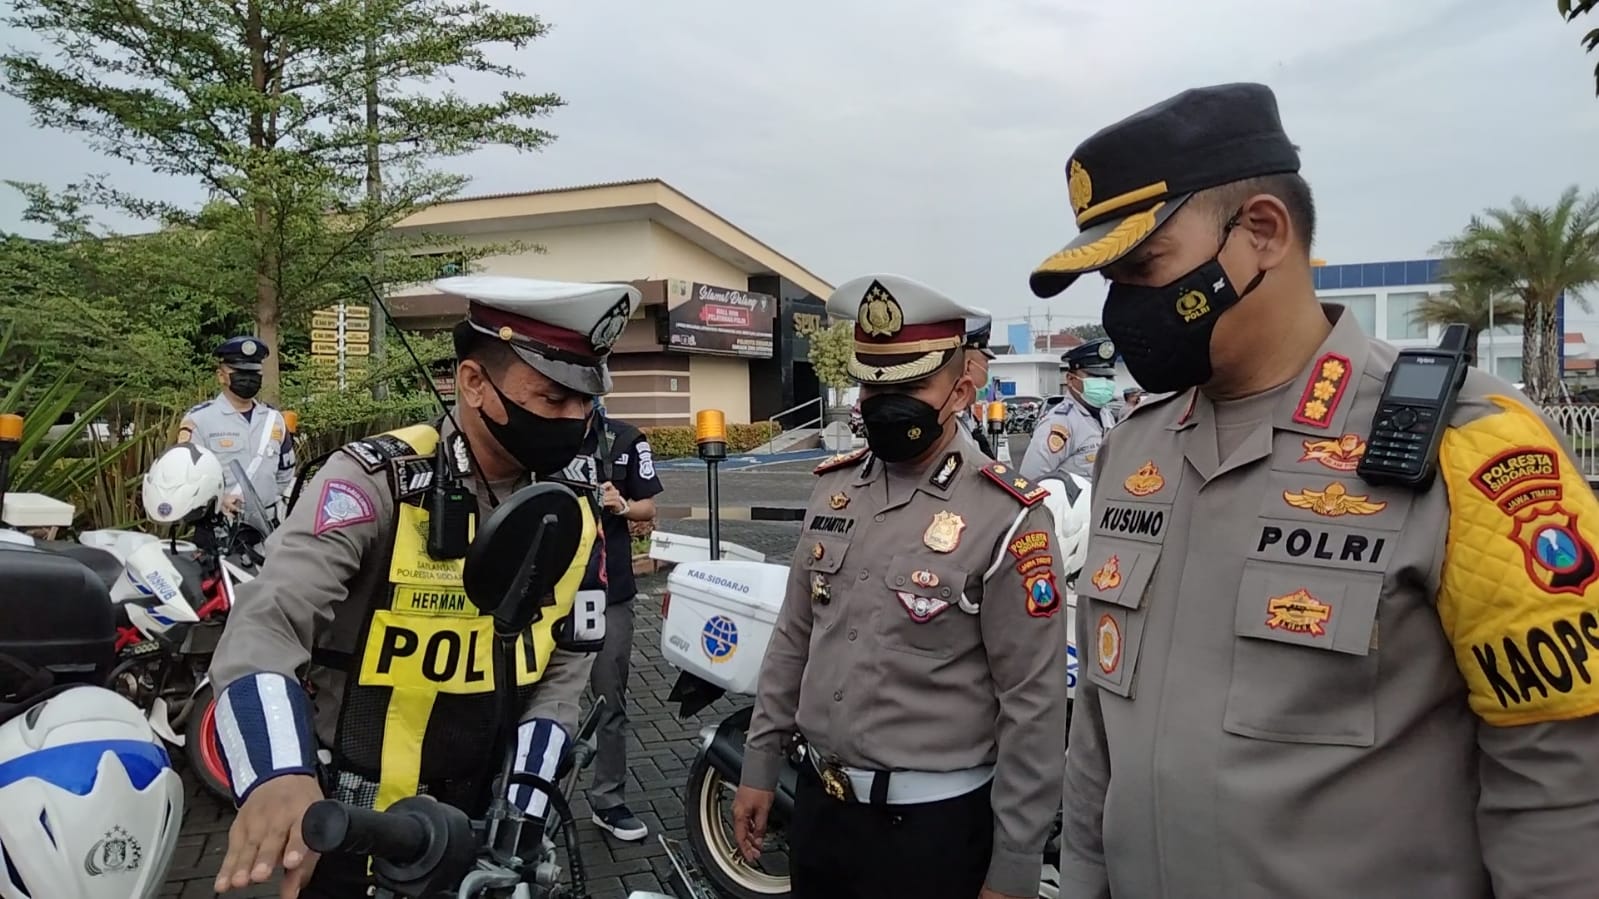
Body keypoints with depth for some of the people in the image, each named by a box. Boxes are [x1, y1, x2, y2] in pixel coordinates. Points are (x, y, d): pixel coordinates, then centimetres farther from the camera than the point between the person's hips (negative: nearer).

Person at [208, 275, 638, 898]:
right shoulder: (376, 479, -18)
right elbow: (265, 625, -29)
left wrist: (519, 816, -8)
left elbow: (562, 675, 2)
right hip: (350, 835, -4)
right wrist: (278, 775, -47)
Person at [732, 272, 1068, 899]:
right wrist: (759, 766, 11)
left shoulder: (1007, 518, -17)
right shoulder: (833, 487, 2)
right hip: (818, 801, 6)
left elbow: (1034, 706, -16)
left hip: (932, 822, -6)